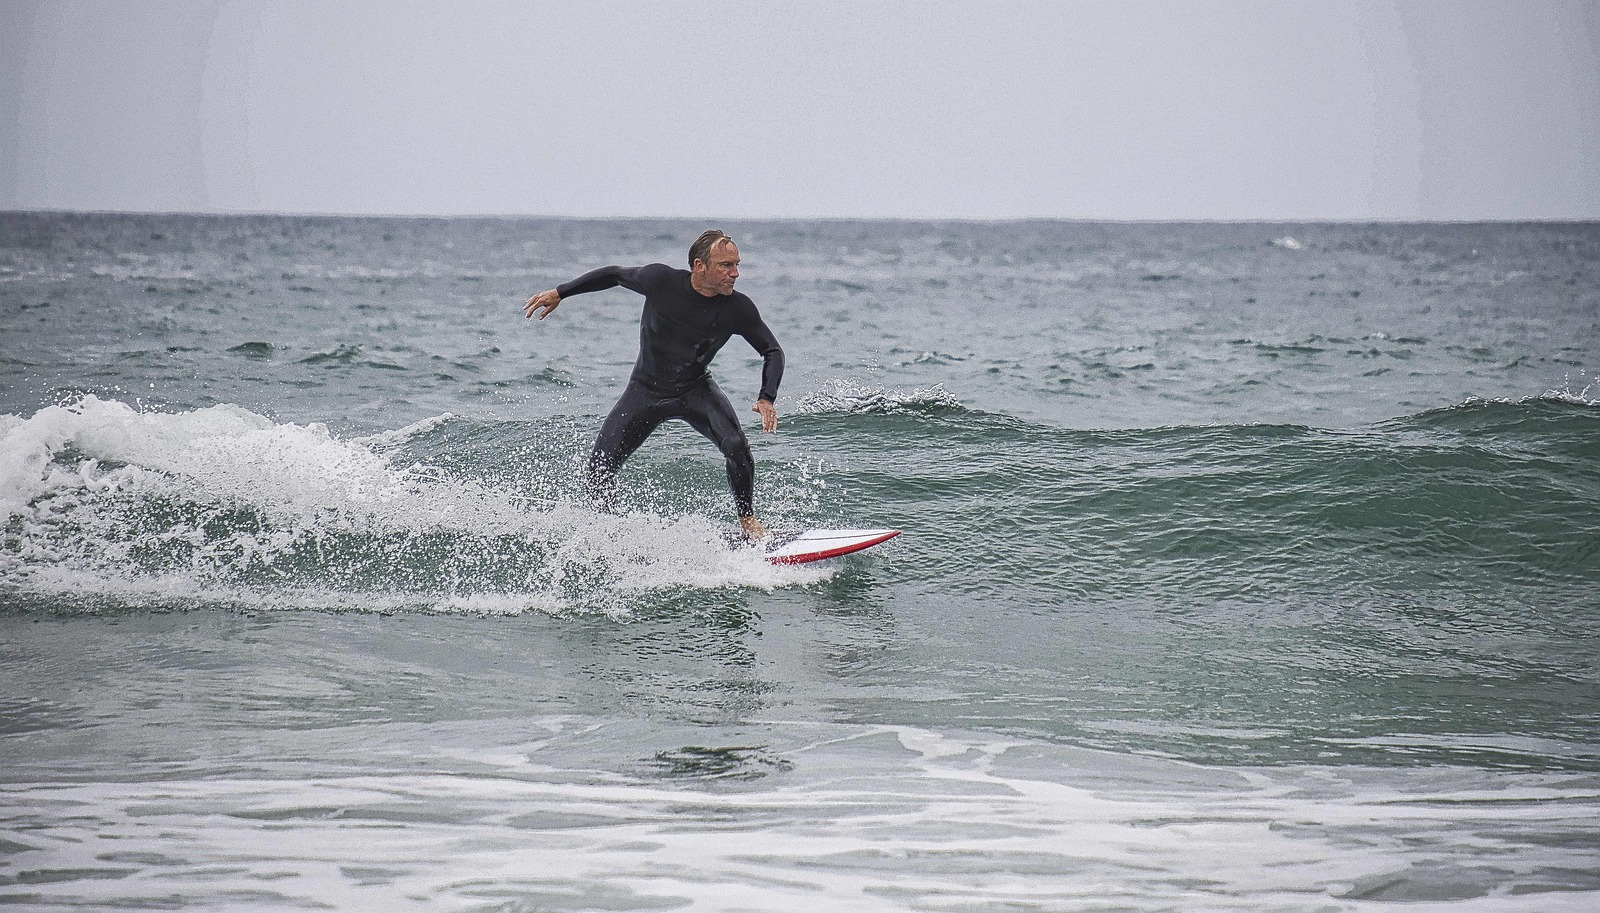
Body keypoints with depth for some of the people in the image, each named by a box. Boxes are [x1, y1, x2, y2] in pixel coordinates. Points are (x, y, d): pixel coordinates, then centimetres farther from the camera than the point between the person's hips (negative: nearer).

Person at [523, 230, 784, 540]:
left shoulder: (737, 308, -19)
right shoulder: (661, 280, -23)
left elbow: (773, 351, -6)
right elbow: (614, 275, -3)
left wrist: (766, 399, -23)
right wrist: (559, 293, 4)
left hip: (695, 390, 0)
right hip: (646, 391, 0)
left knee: (736, 445, -27)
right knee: (597, 474, -6)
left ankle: (748, 521, -6)